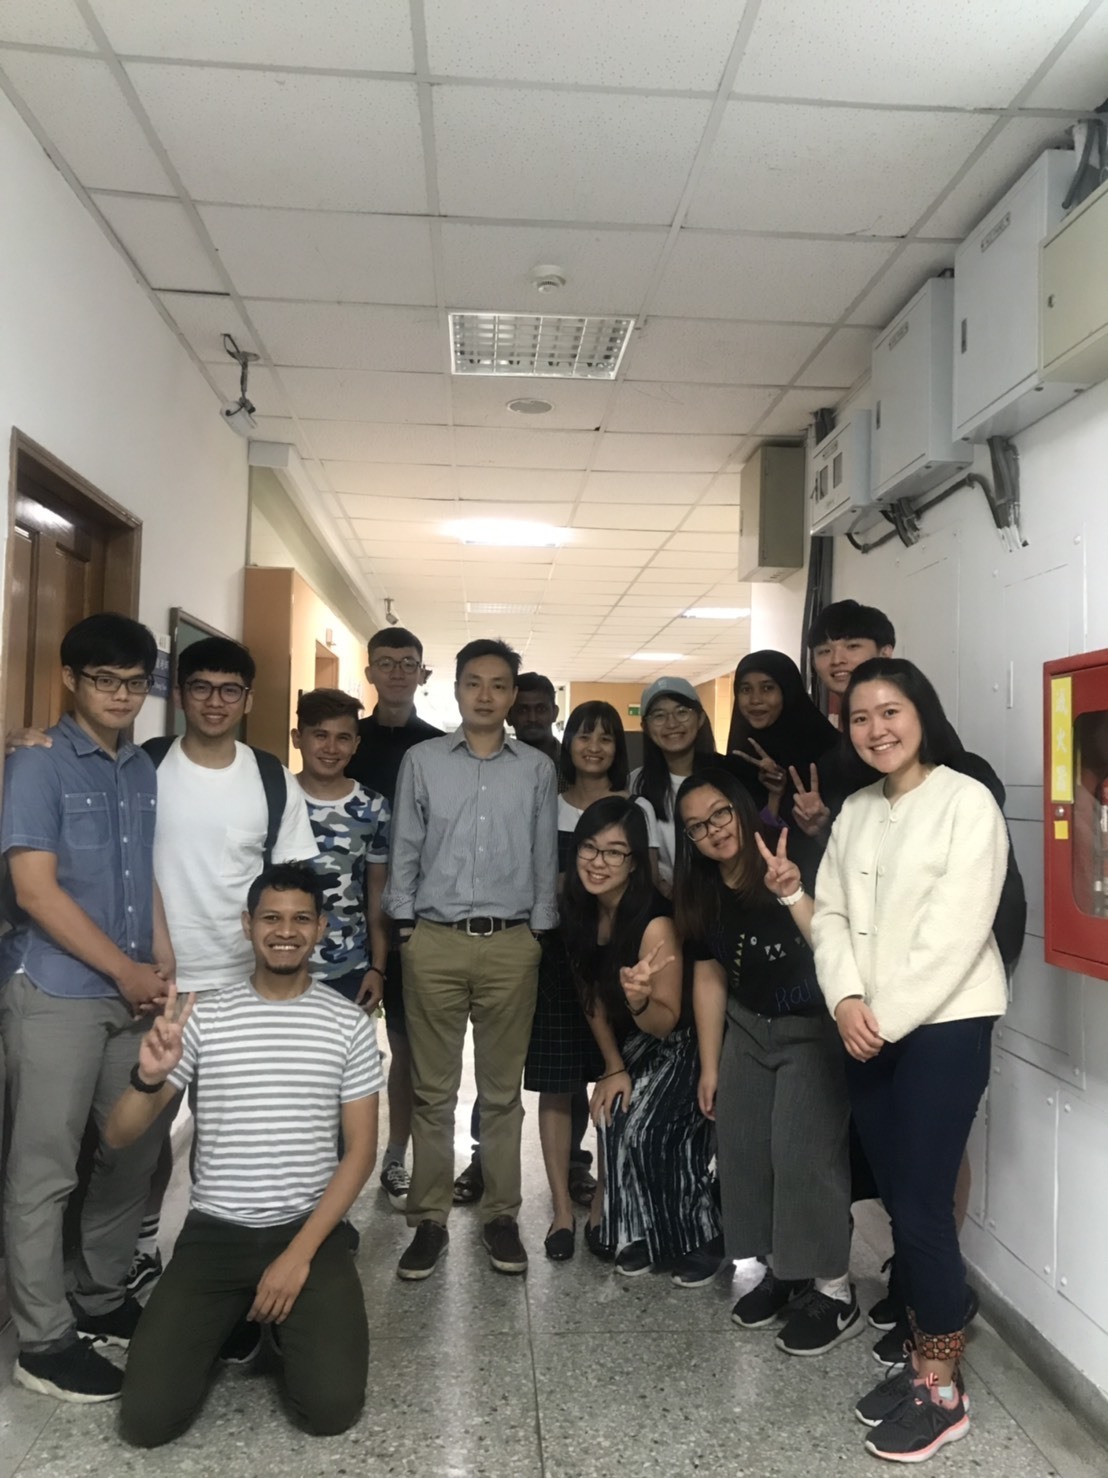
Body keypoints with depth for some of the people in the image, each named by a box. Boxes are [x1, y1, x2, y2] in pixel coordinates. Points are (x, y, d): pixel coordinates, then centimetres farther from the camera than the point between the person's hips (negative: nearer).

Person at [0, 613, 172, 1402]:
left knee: (138, 1151, 13)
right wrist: (127, 971, -11)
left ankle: (101, 1299, 31)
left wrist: (162, 962, 2)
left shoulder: (142, 770, 10)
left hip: (131, 995, 7)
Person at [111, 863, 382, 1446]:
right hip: (214, 1230, 1)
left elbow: (360, 1151, -2)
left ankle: (285, 1324, 17)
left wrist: (300, 1254, -11)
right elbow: (120, 1136, -3)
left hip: (311, 1228, -1)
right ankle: (234, 1320, 19)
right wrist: (148, 1079, -26)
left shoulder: (348, 1023, -4)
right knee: (147, 1418, -12)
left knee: (333, 1408, -16)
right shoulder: (204, 1015, -3)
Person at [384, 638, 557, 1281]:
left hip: (511, 944, 1)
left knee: (502, 1090, 9)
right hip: (435, 940, 0)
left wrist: (540, 935, 4)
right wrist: (404, 928, 1)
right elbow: (405, 850, 6)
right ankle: (430, 1219, 18)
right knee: (433, 1089, 6)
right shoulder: (422, 761, 5)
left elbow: (545, 858, 8)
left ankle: (501, 1216, 22)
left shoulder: (538, 769, 6)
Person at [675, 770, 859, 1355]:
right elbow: (709, 976, 6)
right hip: (747, 1029, 7)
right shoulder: (700, 893, -2)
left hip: (812, 1028, -6)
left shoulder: (789, 864, -20)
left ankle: (834, 1292, 6)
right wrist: (710, 1066, 10)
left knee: (803, 1152, -11)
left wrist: (792, 894, -46)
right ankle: (784, 1269, 26)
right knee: (743, 1149, 8)